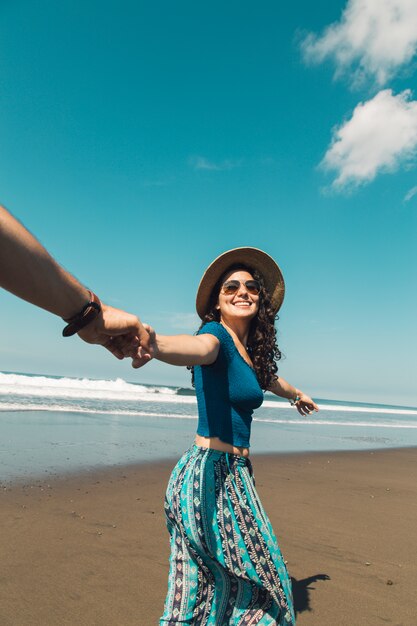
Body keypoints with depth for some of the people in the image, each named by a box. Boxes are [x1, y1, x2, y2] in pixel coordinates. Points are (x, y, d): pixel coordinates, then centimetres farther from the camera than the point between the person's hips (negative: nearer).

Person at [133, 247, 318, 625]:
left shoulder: (248, 350, 12)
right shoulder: (217, 335, -14)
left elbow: (268, 378, 33)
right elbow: (198, 347, -39)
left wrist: (296, 394, 53)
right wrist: (152, 342, -63)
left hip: (234, 474, 8)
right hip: (212, 474, -8)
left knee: (203, 589, 15)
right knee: (259, 580, 8)